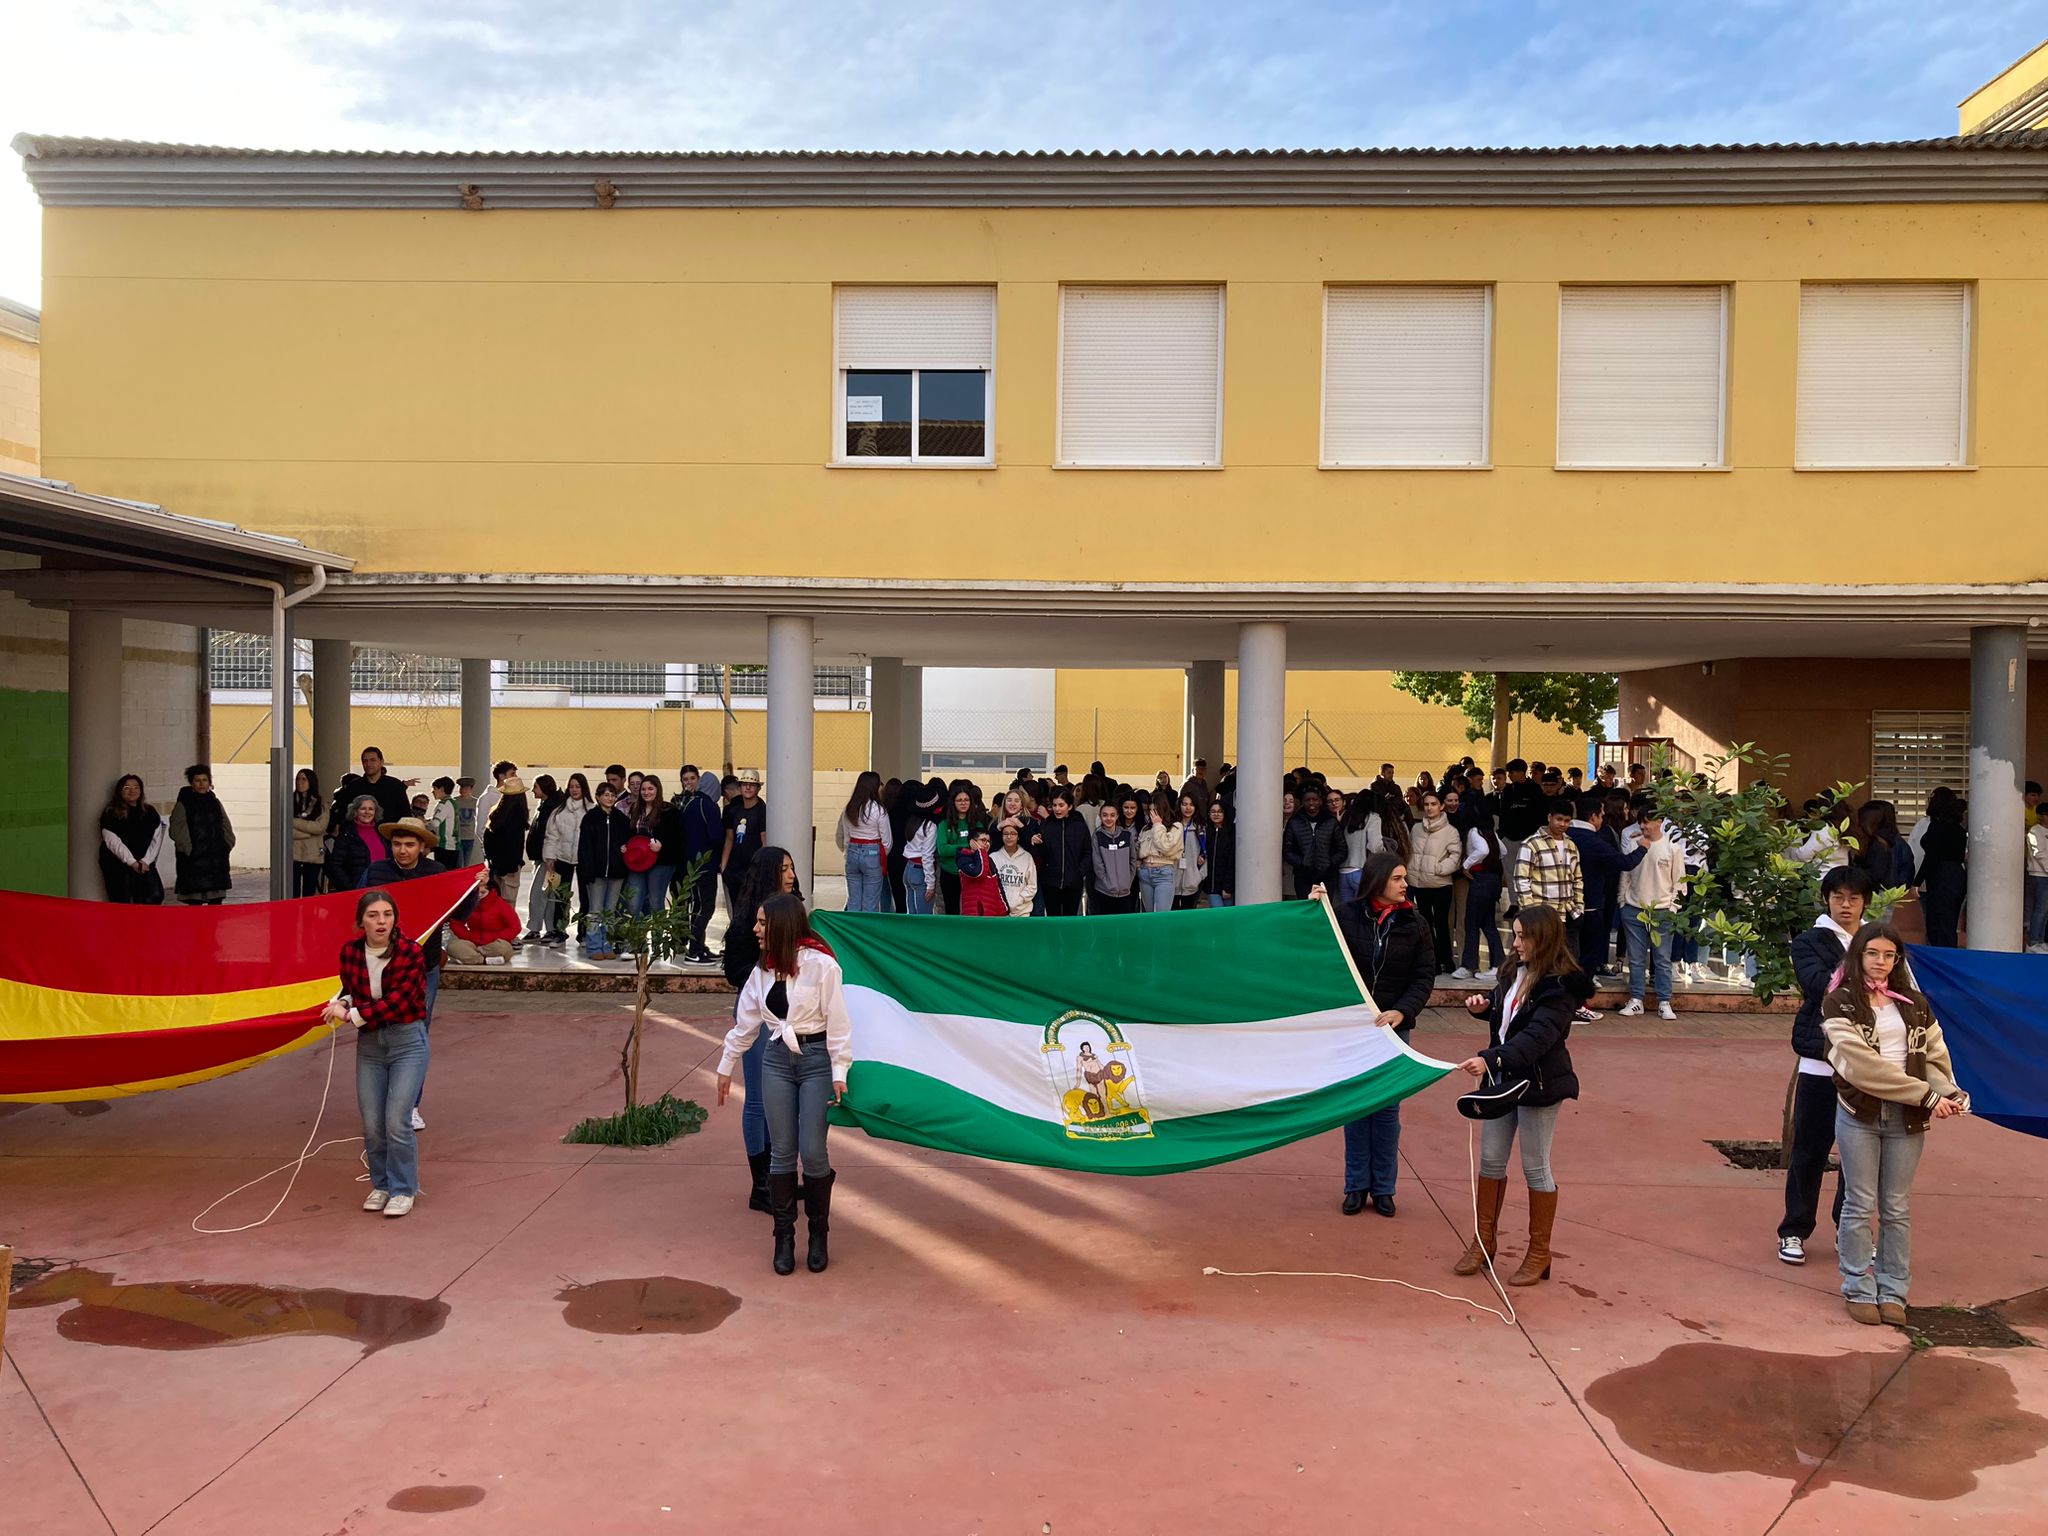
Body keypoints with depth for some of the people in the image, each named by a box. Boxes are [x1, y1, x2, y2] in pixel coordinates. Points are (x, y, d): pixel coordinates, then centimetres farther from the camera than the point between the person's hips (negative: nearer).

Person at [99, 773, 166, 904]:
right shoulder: (110, 814, 0)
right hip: (118, 866, -3)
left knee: (155, 896, -12)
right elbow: (113, 843, -9)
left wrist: (146, 861, -8)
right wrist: (133, 863, -15)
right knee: (123, 904, -5)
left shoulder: (150, 812, 12)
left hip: (145, 864, 3)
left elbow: (156, 839, 7)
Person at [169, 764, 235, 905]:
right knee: (195, 901, -4)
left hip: (217, 858, 4)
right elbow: (176, 830, -8)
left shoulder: (215, 802, 12)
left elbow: (226, 827, 16)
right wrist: (187, 849, -13)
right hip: (194, 860, -4)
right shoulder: (182, 805, -2)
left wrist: (227, 844, 5)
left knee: (216, 900, 6)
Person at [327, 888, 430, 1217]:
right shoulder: (350, 952, -2)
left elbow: (396, 1002, -19)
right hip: (369, 1043, 4)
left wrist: (352, 1015, -19)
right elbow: (350, 988, 14)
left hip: (407, 1041, -4)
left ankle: (403, 1189, 9)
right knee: (372, 1124, 5)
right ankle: (381, 1184, 26)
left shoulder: (410, 953, -14)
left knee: (397, 1121, -8)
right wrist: (342, 1004, -8)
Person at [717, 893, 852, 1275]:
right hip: (777, 1060, 5)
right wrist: (726, 1065, 20)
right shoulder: (762, 970, 6)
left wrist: (839, 1072, -13)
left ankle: (818, 1236, 14)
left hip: (816, 1059, -5)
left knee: (813, 1152, -5)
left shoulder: (819, 964, -13)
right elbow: (746, 1021, 16)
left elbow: (837, 1021, -11)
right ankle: (784, 1236, 16)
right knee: (782, 1153, 4)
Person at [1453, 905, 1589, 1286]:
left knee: (1535, 1167, 5)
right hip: (1502, 1079, 8)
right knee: (1490, 1160, 13)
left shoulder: (1559, 987, -20)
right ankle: (1484, 1240, 27)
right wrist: (1484, 1004, -2)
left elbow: (1536, 1037, -32)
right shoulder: (1515, 970, 4)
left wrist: (1490, 1059, -44)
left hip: (1538, 1084, -7)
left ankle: (1539, 1253, 20)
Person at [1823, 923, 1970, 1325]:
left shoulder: (1914, 1004, 12)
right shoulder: (1840, 1004, -4)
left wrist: (1949, 1094, -16)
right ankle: (1860, 1290, 13)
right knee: (1860, 1205, 4)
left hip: (1906, 1117, 4)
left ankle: (1892, 1292, 18)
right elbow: (1862, 1065, -14)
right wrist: (1925, 1096, -17)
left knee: (1897, 1208, 9)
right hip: (1859, 1114, -4)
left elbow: (1936, 1056, 5)